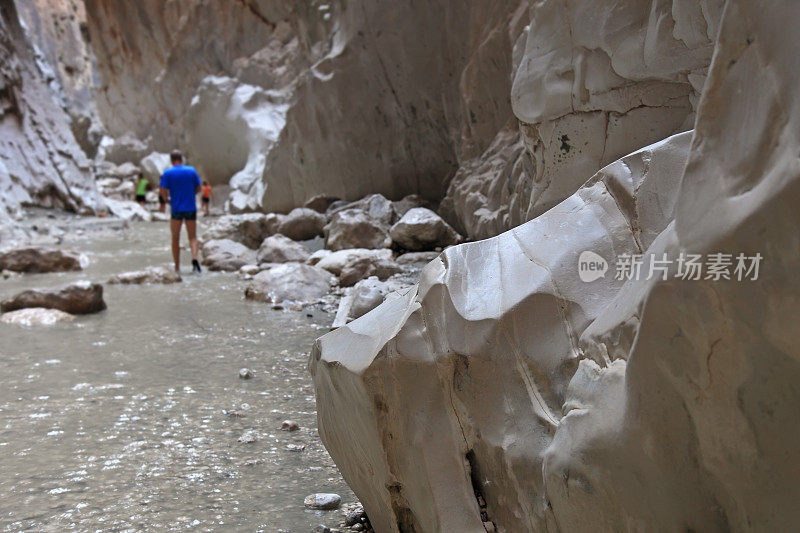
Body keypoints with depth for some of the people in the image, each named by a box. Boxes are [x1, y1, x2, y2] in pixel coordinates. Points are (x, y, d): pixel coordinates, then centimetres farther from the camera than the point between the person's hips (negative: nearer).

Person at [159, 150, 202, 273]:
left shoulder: (167, 173, -4)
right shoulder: (191, 170, 2)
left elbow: (164, 192, -7)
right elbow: (198, 189, 7)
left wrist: (168, 200, 14)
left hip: (176, 209, -1)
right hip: (191, 208, 1)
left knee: (175, 239, 9)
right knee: (193, 237, 7)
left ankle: (177, 268, 10)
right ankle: (194, 258, -19)